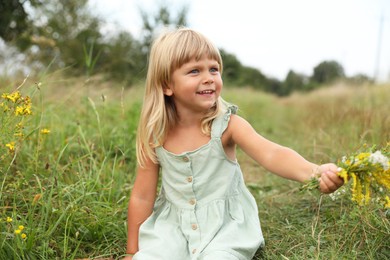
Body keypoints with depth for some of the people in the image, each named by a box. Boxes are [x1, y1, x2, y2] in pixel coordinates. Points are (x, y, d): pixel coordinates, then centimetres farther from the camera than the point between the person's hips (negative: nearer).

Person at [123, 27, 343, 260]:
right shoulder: (155, 136, -9)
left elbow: (271, 154, -32)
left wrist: (314, 172, -52)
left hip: (225, 226, -1)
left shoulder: (228, 125, -15)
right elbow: (142, 197, 0)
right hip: (171, 227, 2)